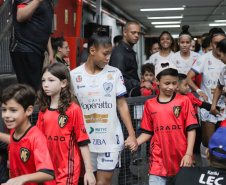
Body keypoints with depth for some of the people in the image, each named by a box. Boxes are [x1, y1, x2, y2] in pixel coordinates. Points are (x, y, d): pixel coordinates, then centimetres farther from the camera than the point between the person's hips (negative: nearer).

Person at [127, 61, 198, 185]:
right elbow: (147, 132, 13)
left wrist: (188, 154, -8)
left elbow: (191, 130, 0)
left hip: (181, 160, -1)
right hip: (158, 160, 1)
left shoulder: (184, 101, 3)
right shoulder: (149, 104, 8)